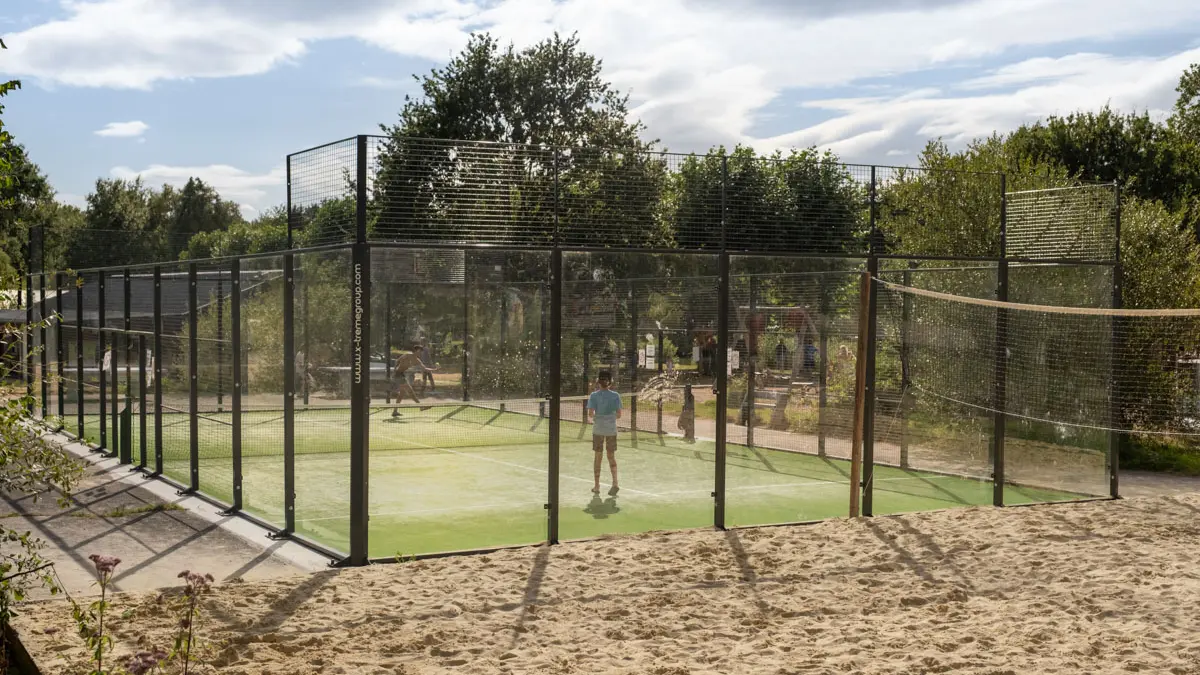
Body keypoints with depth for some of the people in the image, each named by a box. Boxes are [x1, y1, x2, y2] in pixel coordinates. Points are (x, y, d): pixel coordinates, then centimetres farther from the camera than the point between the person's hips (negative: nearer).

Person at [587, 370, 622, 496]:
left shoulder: (594, 395, -7)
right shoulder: (615, 396, -4)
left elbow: (590, 414, -11)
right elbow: (619, 415, -3)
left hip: (598, 428, -1)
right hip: (611, 429, 1)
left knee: (598, 457, 11)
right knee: (611, 457, 10)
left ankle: (597, 486, 16)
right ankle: (615, 483, -6)